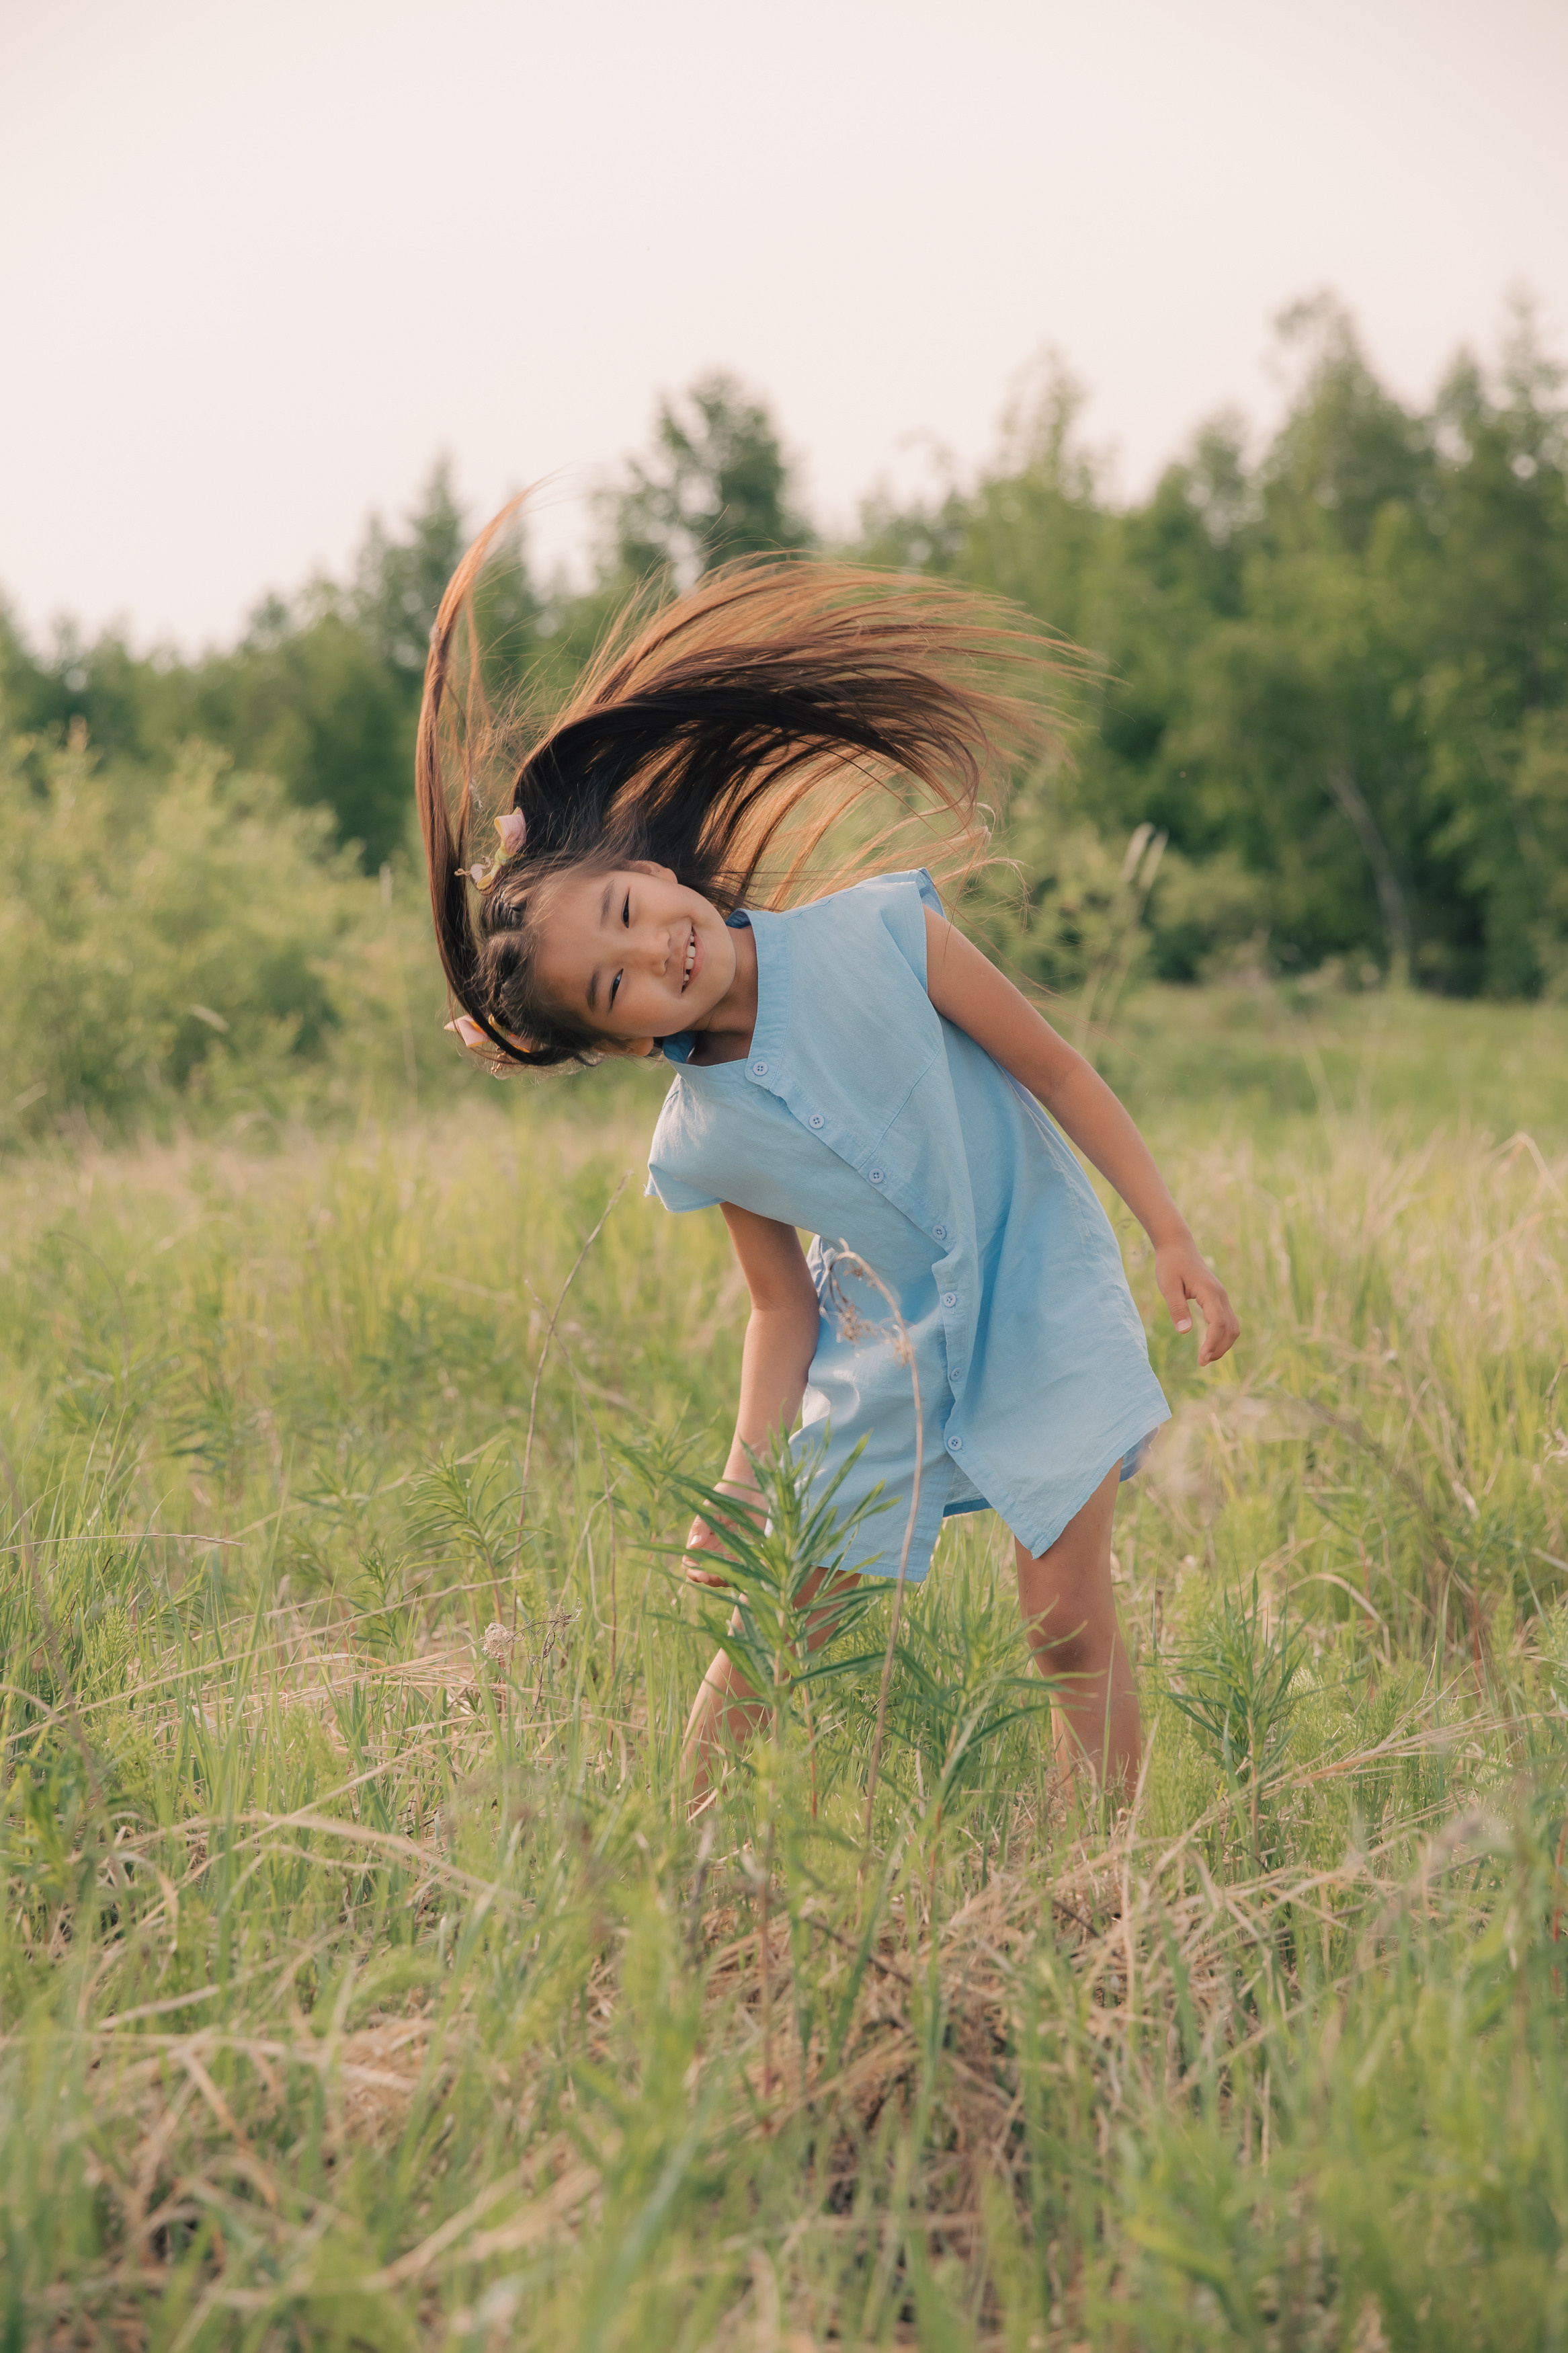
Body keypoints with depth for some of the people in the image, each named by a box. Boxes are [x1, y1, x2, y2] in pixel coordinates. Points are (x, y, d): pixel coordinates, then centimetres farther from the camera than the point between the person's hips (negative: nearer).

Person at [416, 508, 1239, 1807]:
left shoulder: (875, 931, -19)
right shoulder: (701, 1141, -11)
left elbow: (1051, 1067, -9)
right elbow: (784, 1310, 0)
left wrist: (1175, 1240, -8)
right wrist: (743, 1484, -11)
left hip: (1040, 1297, -2)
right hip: (882, 1352, 2)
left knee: (1068, 1615, -8)